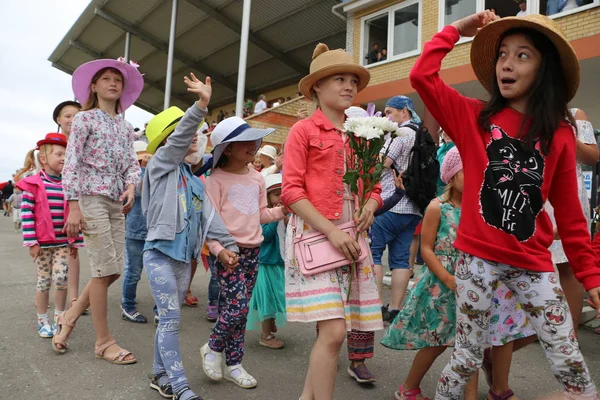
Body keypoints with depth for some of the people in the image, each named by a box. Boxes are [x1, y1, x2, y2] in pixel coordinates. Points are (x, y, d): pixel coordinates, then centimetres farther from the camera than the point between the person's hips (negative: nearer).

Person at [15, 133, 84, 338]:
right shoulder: (33, 184, -7)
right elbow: (27, 213, -9)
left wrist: (76, 240, 7)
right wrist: (31, 242, -13)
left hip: (63, 242, 3)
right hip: (42, 242, -3)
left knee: (61, 278, -1)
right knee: (44, 281, 7)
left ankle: (59, 317, 19)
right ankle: (42, 321, 23)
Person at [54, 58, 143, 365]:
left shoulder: (126, 127, 17)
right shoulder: (84, 118, 0)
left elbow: (131, 163, 13)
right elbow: (71, 163, -6)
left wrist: (131, 186, -9)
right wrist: (74, 206, -14)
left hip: (117, 201, 6)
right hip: (91, 198, -6)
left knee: (114, 269, 4)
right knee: (105, 269, -6)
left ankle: (70, 317, 26)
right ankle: (104, 341, 7)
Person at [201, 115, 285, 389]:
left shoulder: (257, 179, 12)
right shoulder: (217, 179, -8)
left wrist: (282, 210, 2)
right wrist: (219, 249, -22)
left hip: (252, 250, 6)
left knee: (238, 308, 11)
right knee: (238, 305, -13)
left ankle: (234, 364, 22)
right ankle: (213, 348, 16)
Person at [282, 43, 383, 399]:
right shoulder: (303, 130, 0)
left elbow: (374, 187, 18)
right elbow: (291, 191, -8)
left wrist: (370, 207, -6)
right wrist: (330, 229, -17)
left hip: (351, 236, 6)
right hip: (315, 234, -5)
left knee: (331, 330, 8)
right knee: (334, 330, -13)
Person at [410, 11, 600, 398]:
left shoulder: (561, 134, 3)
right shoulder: (474, 116, 1)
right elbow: (422, 76, -9)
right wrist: (457, 30, 0)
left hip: (533, 262, 2)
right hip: (478, 256, -1)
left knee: (568, 359, 8)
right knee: (468, 356, 9)